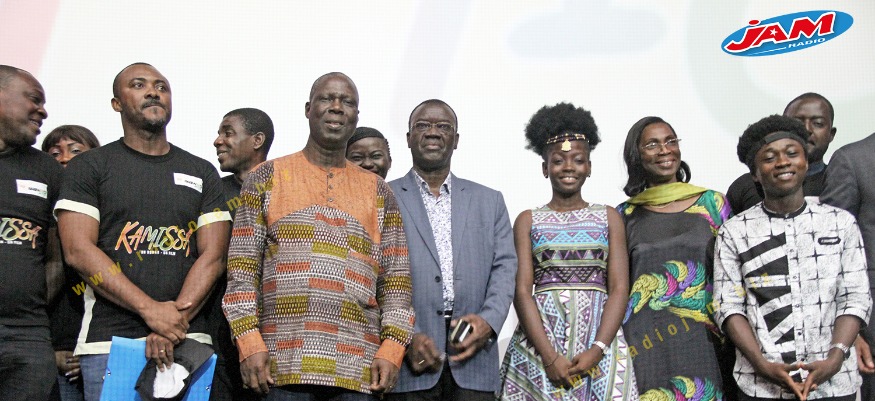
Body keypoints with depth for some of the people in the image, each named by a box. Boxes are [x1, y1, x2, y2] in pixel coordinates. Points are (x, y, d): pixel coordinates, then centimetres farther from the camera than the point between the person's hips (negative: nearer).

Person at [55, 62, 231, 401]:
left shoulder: (202, 172, 12)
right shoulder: (88, 167, 6)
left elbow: (212, 255, 4)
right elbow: (78, 250, -5)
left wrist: (176, 320, -12)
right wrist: (152, 310, -14)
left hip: (187, 339, 2)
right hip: (110, 339, -2)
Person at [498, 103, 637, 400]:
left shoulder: (609, 217, 9)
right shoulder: (528, 220, 7)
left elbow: (619, 289, 1)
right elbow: (522, 291, -2)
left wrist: (597, 351, -13)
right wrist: (550, 356, -13)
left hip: (601, 335, 1)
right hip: (539, 339, -1)